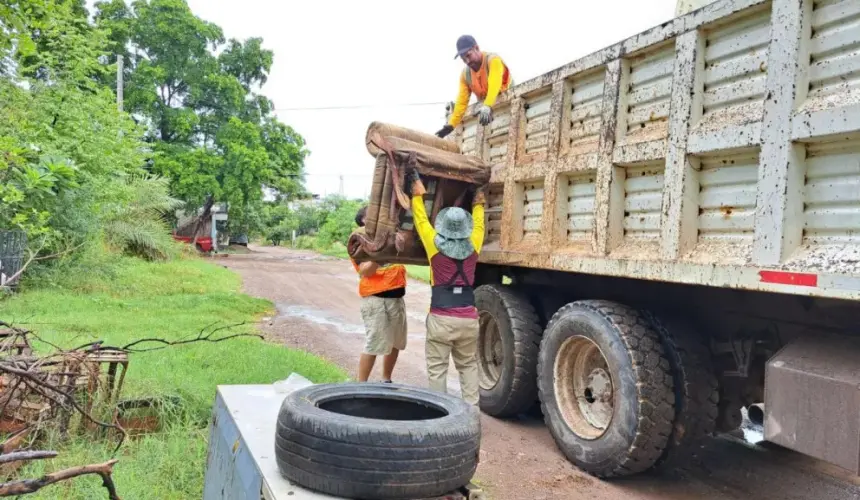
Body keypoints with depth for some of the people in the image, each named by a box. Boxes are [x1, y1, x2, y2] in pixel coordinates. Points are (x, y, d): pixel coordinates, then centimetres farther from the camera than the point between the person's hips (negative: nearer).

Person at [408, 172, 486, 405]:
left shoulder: (436, 245, -3)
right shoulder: (473, 247, 4)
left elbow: (421, 220, 9)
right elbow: (478, 225, 24)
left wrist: (418, 194, 21)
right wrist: (478, 204, 38)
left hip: (441, 318, -3)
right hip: (469, 317, 3)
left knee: (437, 368, 4)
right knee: (468, 365, 15)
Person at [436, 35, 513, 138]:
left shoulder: (493, 60, -22)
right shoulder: (465, 74, -4)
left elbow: (494, 84, -39)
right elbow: (462, 101, -7)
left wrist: (487, 107, -56)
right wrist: (451, 124, -19)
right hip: (485, 109, 5)